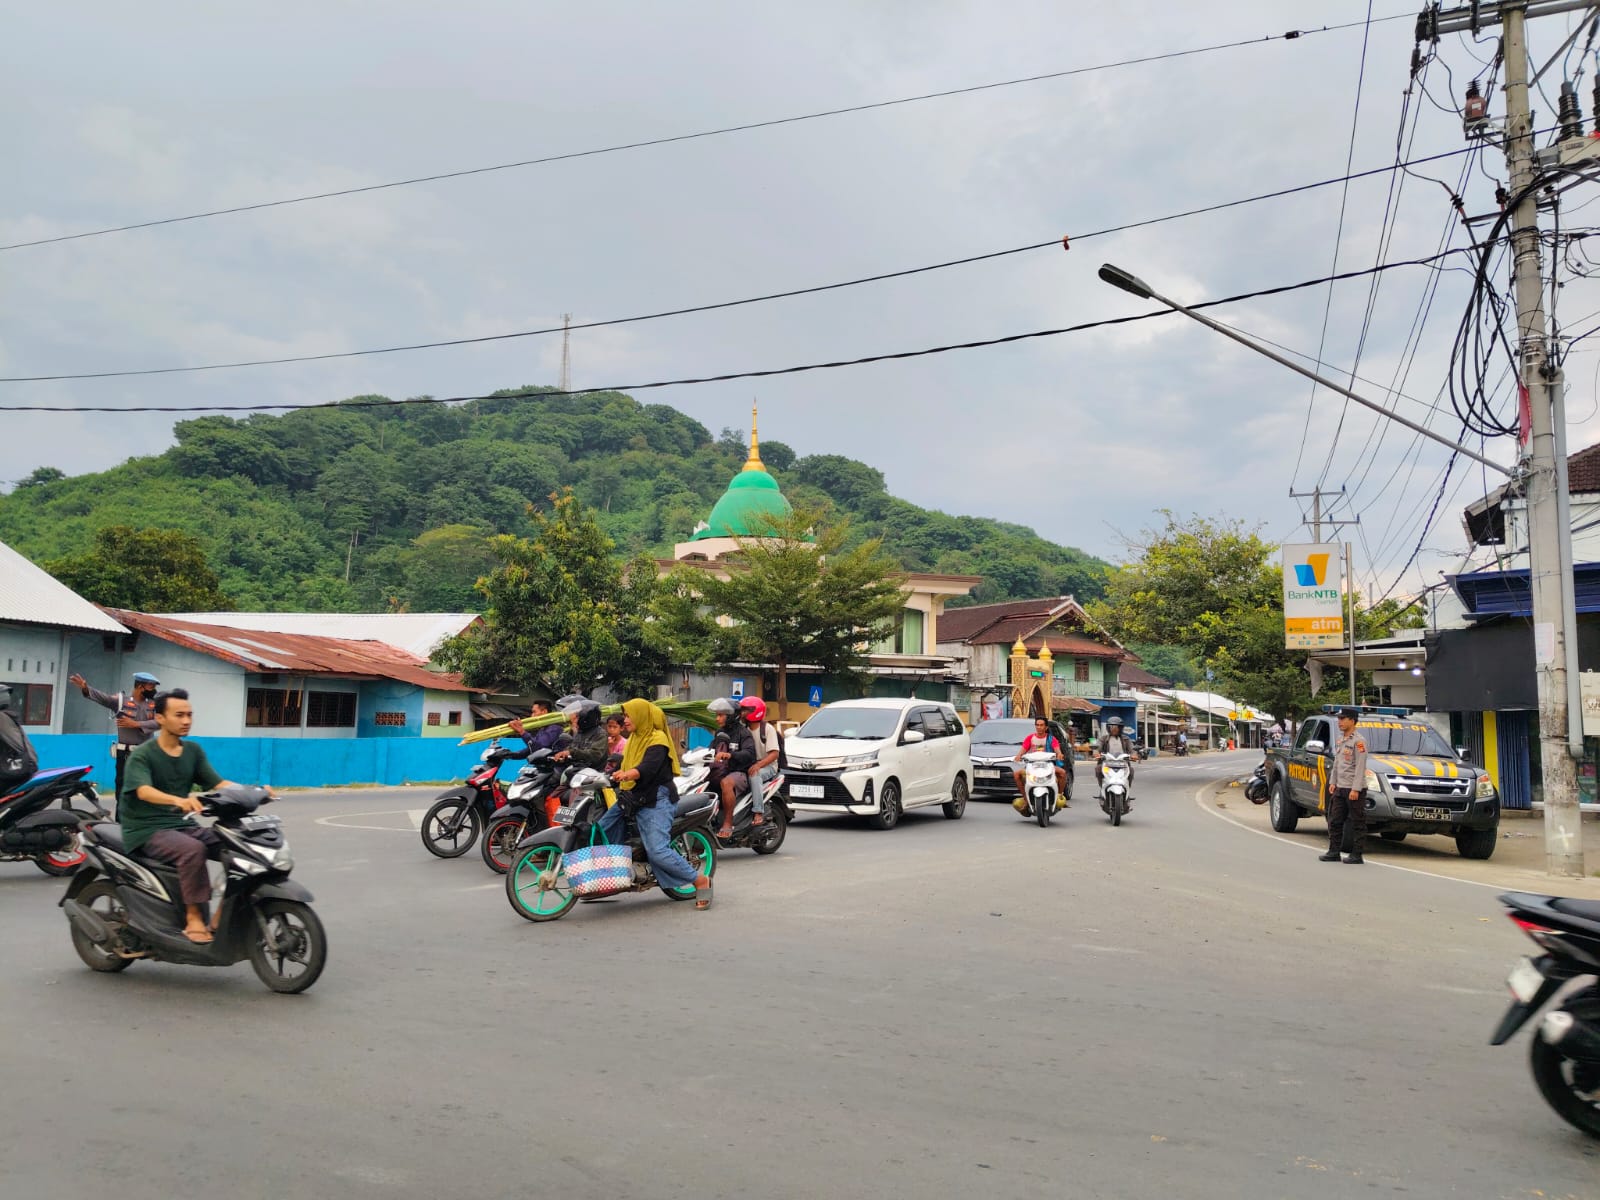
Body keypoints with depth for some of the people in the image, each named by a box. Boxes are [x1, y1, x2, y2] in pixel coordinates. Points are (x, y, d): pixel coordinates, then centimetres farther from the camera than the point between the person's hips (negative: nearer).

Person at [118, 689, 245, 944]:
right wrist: (178, 800, -47)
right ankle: (193, 918, -26)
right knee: (193, 849, -35)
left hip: (183, 825, 6)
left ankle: (225, 911, -7)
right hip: (147, 830, -6)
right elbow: (144, 791, -27)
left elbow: (218, 784, 2)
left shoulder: (193, 751, 11)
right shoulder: (142, 755, -8)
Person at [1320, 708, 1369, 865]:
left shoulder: (1359, 741, -11)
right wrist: (1332, 782, 14)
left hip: (1354, 789, -9)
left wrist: (1355, 789, -19)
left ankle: (1356, 855, 3)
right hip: (1340, 788, 9)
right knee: (1335, 821, 10)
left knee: (1357, 823, -1)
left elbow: (1360, 767, -15)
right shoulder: (1340, 740, 15)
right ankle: (1333, 852, 17)